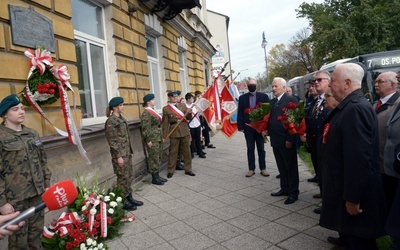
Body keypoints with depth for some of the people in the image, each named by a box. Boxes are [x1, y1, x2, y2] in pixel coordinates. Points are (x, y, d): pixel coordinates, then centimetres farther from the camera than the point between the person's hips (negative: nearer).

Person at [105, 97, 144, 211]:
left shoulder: (121, 118, 11)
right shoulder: (111, 121, -15)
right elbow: (112, 140, -17)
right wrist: (118, 156, -18)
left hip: (127, 152, 8)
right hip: (119, 153, -8)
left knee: (129, 176, 14)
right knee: (123, 177, 1)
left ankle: (129, 198, 26)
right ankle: (123, 202, 14)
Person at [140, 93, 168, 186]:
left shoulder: (153, 111, 14)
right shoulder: (146, 113, -14)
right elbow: (145, 128, -17)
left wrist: (161, 137, 19)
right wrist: (148, 140, -18)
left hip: (158, 138, 9)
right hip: (152, 139, -9)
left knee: (158, 157, 14)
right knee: (153, 158, -1)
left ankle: (157, 175, 25)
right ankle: (154, 178, 9)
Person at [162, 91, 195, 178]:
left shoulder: (183, 105, 9)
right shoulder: (165, 108, -1)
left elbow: (188, 118, 11)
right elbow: (165, 123, -1)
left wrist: (189, 113, -11)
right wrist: (164, 136, -4)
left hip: (185, 131, 3)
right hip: (174, 132, -3)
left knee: (187, 151, 9)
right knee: (173, 152, 4)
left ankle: (188, 169, 21)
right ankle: (170, 171, 16)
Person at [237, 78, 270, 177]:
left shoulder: (263, 96, -1)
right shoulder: (242, 98, 3)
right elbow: (240, 113, 2)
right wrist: (240, 126, -6)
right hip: (248, 127, 1)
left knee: (261, 149, 10)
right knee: (250, 149, 8)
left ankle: (263, 168, 20)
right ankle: (251, 169, 17)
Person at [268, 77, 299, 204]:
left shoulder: (291, 100, -9)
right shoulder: (272, 102, 14)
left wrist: (290, 139, -18)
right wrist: (267, 130, -1)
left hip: (286, 140, -7)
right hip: (275, 140, 7)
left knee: (291, 167, 4)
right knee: (281, 167, 16)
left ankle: (293, 192, 14)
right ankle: (284, 188, 28)